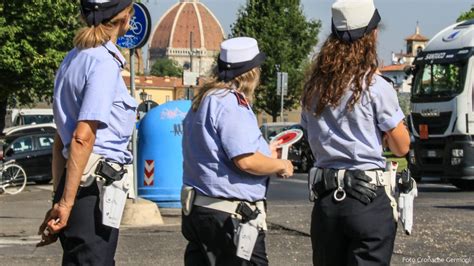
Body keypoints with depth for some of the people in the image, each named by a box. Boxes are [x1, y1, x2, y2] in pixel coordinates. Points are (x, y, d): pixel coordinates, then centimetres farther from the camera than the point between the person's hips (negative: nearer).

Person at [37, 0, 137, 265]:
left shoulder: (74, 59, 17)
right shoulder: (105, 63, -12)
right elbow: (83, 138, -19)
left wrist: (59, 197, 22)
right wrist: (65, 203, -19)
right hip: (97, 186, -9)